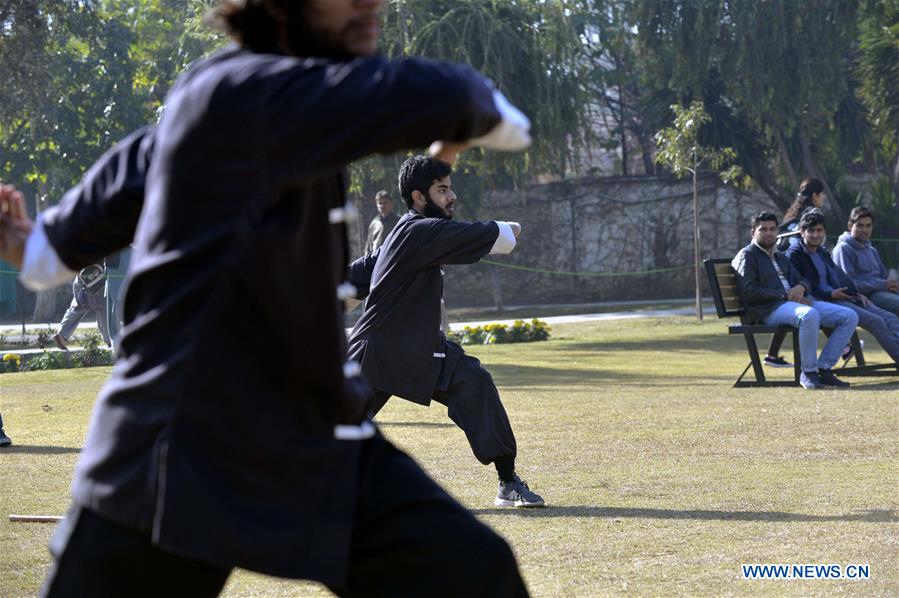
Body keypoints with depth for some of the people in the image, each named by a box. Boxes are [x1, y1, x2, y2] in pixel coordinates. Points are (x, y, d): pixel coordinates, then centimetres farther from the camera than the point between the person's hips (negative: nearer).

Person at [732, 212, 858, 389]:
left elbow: (803, 281, 25)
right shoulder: (747, 256, 4)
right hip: (769, 309, -8)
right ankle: (808, 372, -28)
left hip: (798, 301, 8)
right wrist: (785, 295, -13)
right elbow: (749, 292, -10)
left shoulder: (780, 257, 30)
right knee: (809, 315, -40)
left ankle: (824, 369, -10)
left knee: (849, 317, -7)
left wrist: (801, 287, -2)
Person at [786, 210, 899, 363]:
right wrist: (830, 294, -17)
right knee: (875, 321, -24)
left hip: (845, 298, 9)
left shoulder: (823, 252, 24)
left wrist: (856, 294, 8)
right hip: (822, 302, -9)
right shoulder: (794, 254, -2)